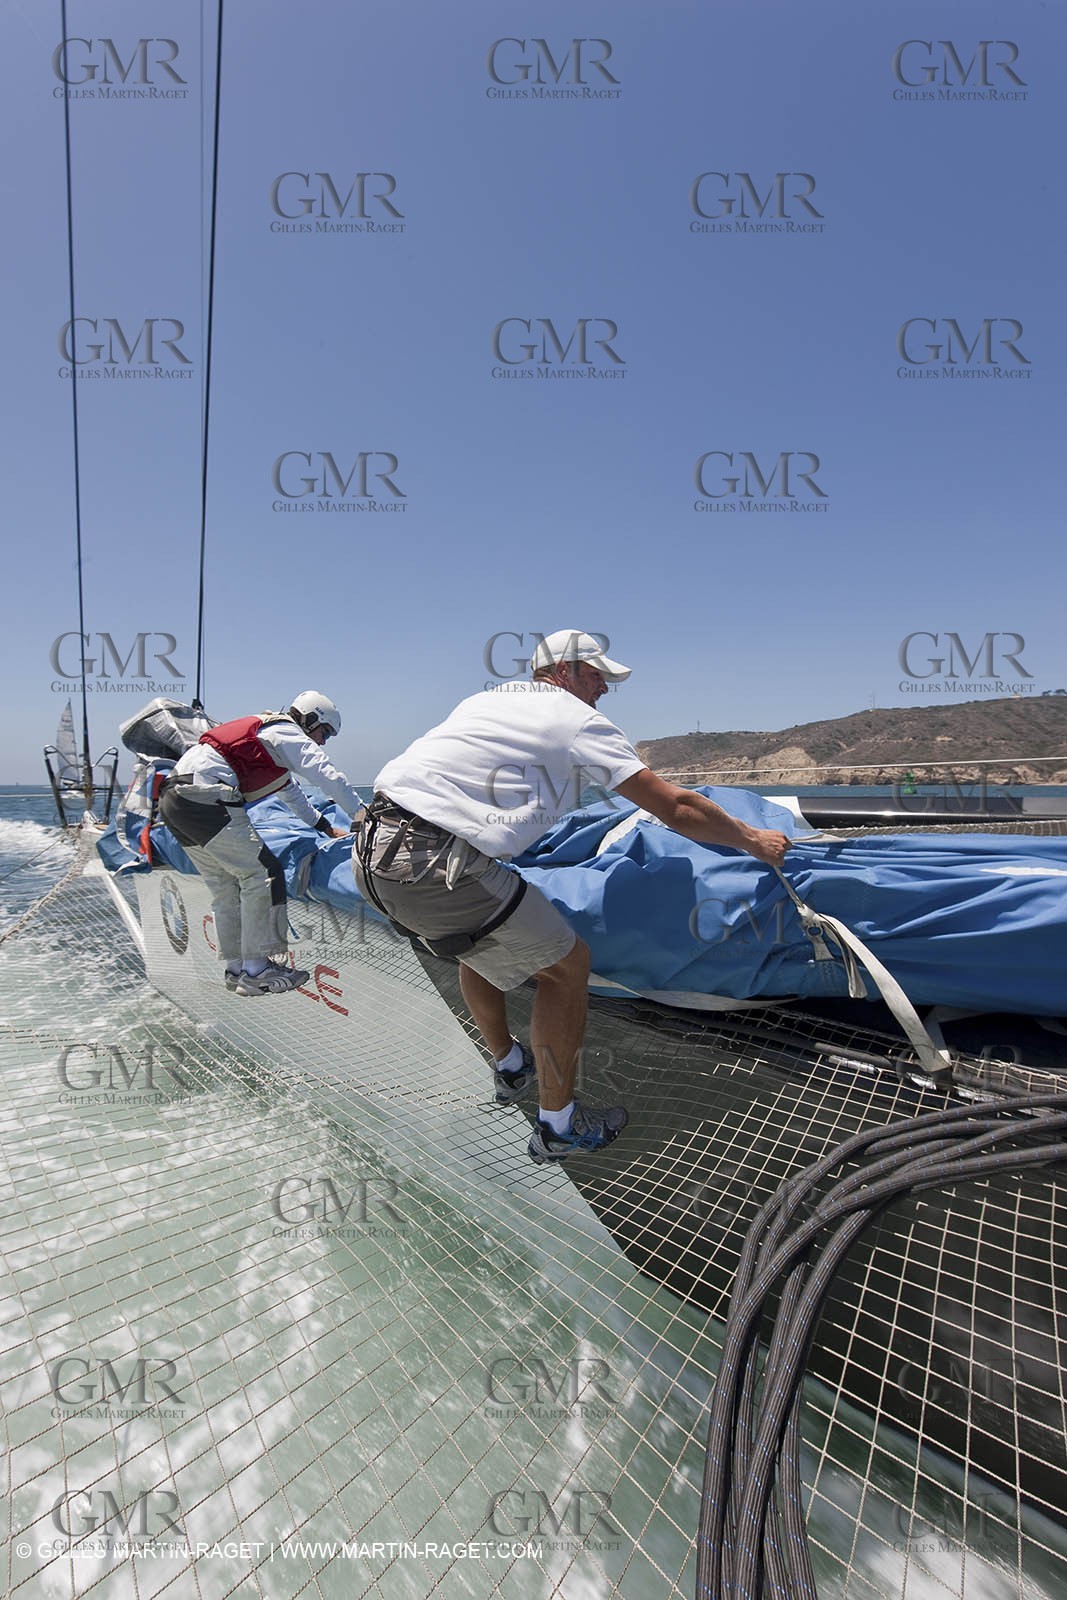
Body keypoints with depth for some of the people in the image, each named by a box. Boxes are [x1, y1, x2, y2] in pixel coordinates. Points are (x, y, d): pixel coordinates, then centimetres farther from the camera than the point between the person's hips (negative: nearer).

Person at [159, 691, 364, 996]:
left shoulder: (269, 731, 28)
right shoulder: (290, 736, 0)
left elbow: (291, 792, 37)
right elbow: (329, 777, -11)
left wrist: (326, 827, 39)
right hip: (202, 796, -11)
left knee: (225, 886, 14)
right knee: (261, 874, -8)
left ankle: (236, 968, 20)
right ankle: (254, 972, -5)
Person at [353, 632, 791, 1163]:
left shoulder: (486, 698, 23)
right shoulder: (579, 720, 2)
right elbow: (676, 808, 2)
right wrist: (754, 840, 17)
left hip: (372, 848, 9)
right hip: (433, 866, -9)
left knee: (477, 936, 31)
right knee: (566, 963, 7)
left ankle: (509, 1067, 48)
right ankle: (559, 1127, 22)